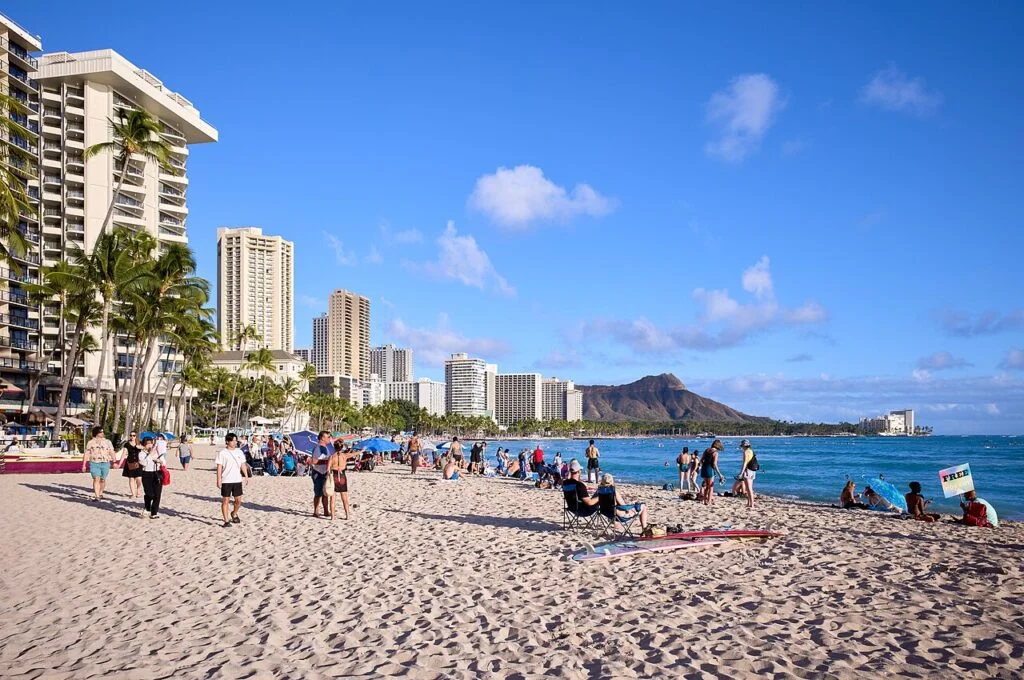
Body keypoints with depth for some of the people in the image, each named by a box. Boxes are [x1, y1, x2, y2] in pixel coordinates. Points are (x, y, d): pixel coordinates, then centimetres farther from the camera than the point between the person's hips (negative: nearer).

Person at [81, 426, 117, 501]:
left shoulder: (107, 442, 10)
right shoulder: (90, 442, 8)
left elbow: (112, 453, 6)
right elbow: (86, 454, 8)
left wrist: (114, 462, -3)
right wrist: (84, 465, 5)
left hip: (105, 463, 1)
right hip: (94, 463, -1)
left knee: (103, 480, 9)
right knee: (96, 479, -12)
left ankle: (100, 493, 29)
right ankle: (96, 496, -15)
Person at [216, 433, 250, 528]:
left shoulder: (239, 452, 9)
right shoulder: (222, 453, -6)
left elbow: (243, 465, 13)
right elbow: (219, 467, -7)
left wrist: (246, 476, 6)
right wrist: (219, 480, -12)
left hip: (237, 480, 4)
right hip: (226, 481, -4)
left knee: (238, 500, 8)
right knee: (225, 500, -1)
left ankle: (234, 514, 35)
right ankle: (226, 521, 5)